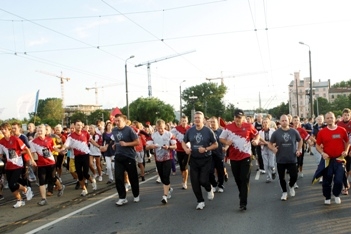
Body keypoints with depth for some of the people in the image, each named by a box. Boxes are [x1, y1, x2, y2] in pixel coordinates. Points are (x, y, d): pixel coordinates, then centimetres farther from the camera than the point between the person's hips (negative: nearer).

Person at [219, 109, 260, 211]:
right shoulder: (228, 127, -3)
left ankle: (243, 203, -4)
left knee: (245, 180, -6)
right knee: (237, 179, 14)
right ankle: (242, 194, 39)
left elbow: (257, 134, 13)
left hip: (246, 156, -2)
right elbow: (221, 138, 5)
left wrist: (256, 140, -8)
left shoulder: (249, 126, -3)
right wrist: (226, 142, -16)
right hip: (234, 157, 2)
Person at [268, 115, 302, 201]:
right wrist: (273, 149, -18)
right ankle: (284, 192, 31)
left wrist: (299, 150, 3)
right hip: (280, 160, 0)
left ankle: (291, 186, 33)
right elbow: (270, 144, 2)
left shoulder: (294, 132, -2)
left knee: (294, 176, 0)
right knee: (281, 177, 10)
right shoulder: (276, 133, -6)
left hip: (292, 159, 0)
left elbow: (300, 141, 16)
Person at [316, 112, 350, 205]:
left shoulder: (342, 130, -3)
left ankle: (336, 195, 25)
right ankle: (327, 198, 28)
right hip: (327, 159, 0)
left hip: (339, 159, 0)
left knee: (339, 180, -5)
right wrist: (322, 153, -13)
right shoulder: (322, 132, -5)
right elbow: (317, 145, 3)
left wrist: (346, 151, -3)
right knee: (327, 181, 8)